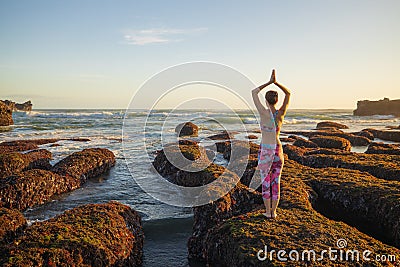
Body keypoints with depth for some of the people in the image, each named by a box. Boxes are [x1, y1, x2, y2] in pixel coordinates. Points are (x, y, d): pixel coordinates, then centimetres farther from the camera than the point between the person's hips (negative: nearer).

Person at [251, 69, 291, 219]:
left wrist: (269, 82, -3)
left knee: (265, 182, 10)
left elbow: (254, 92, -5)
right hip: (278, 151, 3)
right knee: (276, 182, 12)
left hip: (265, 151, -3)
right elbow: (288, 94, 7)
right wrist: (276, 82, -2)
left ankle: (268, 212, 17)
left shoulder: (264, 113, -16)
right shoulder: (281, 113, -8)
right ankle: (274, 212, 20)